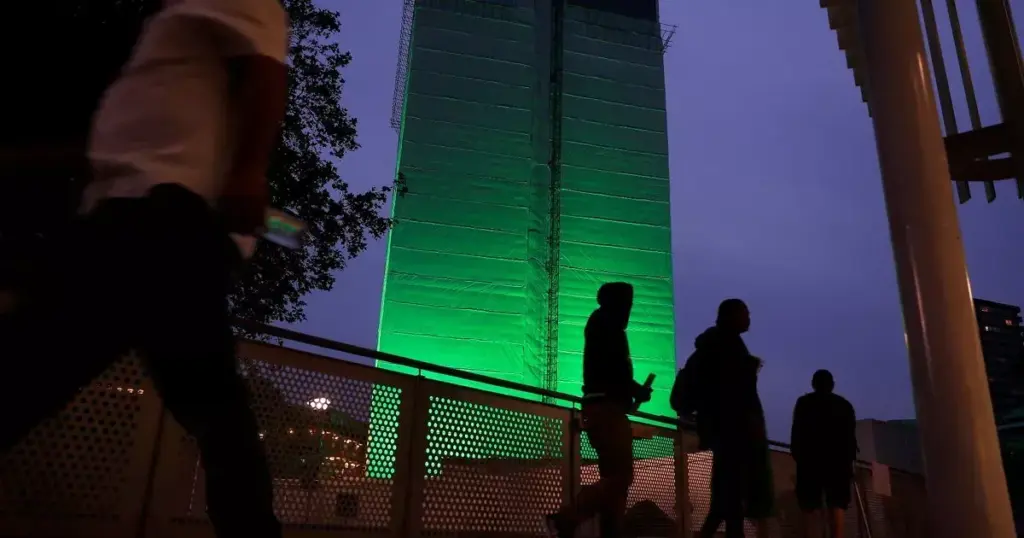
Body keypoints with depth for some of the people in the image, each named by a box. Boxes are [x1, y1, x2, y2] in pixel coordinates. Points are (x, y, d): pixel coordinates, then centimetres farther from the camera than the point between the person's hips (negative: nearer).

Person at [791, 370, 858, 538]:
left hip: (811, 458, -2)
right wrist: (849, 460, 12)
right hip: (839, 459, 2)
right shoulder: (844, 404, 17)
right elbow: (851, 435, 10)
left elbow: (797, 433, 1)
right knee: (836, 504, 0)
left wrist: (798, 456, 6)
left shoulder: (804, 402, 9)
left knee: (812, 506, -6)